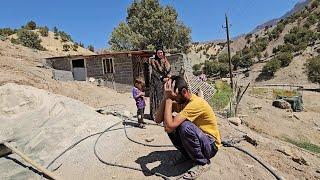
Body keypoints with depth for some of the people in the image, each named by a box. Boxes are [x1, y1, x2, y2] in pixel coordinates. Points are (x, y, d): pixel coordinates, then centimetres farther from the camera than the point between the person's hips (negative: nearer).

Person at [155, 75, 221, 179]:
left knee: (185, 126, -34)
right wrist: (166, 98, -23)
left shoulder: (196, 103, -30)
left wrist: (169, 99, -34)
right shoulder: (178, 101, -5)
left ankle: (202, 163, -7)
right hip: (196, 140, 7)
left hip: (211, 145, -7)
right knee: (172, 123, -10)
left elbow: (169, 127, -38)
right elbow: (158, 119, -14)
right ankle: (187, 155, 11)